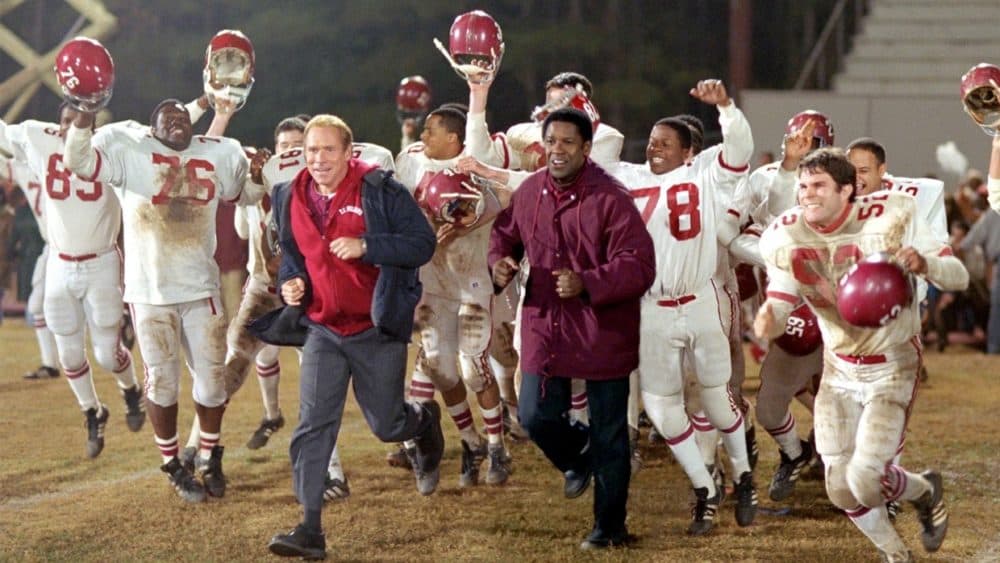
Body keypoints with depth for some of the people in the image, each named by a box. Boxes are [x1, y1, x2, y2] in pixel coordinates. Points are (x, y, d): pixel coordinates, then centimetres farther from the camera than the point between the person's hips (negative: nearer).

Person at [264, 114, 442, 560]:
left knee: (387, 426, 8)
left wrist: (366, 246, -26)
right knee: (313, 425, -8)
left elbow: (423, 243, -14)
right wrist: (289, 282, -2)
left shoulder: (380, 190, -12)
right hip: (323, 330, 3)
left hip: (378, 329, -3)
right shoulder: (289, 198, 3)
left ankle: (424, 420, 46)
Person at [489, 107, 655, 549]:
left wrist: (587, 284, -35)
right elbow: (505, 234, 20)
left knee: (608, 434, 6)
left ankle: (610, 526, 22)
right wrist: (499, 262, -3)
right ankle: (579, 458, 39)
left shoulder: (610, 198, -17)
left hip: (603, 331, -5)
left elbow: (639, 265, -22)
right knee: (536, 418, 4)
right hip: (545, 327, 5)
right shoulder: (529, 192, 2)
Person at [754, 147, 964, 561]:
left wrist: (924, 264, -40)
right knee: (841, 490, 3)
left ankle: (926, 492, 17)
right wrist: (768, 319, -35)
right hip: (839, 370, 4)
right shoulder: (787, 238, -10)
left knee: (865, 479, -17)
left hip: (892, 367, -4)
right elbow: (779, 306, -9)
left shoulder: (890, 217, -19)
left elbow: (959, 278, -17)